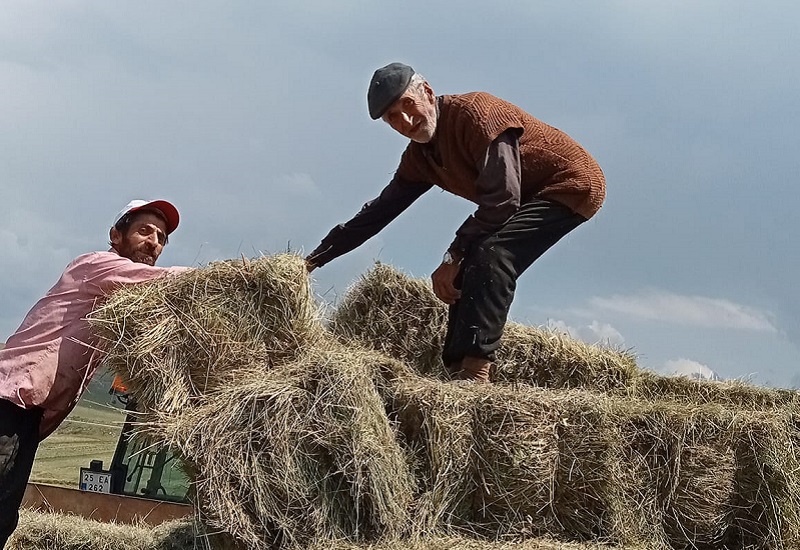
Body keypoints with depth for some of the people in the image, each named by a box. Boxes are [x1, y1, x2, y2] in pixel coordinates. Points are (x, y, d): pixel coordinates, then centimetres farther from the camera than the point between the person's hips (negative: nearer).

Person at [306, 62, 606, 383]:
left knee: (491, 256, -26)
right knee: (468, 276, -1)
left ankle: (475, 372, -32)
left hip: (573, 182, -9)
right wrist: (317, 258, 6)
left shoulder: (475, 111, -24)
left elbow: (502, 198, -29)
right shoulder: (419, 157, 3)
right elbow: (380, 211, 9)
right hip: (533, 197, 9)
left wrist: (453, 256, -25)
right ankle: (458, 370, 1)